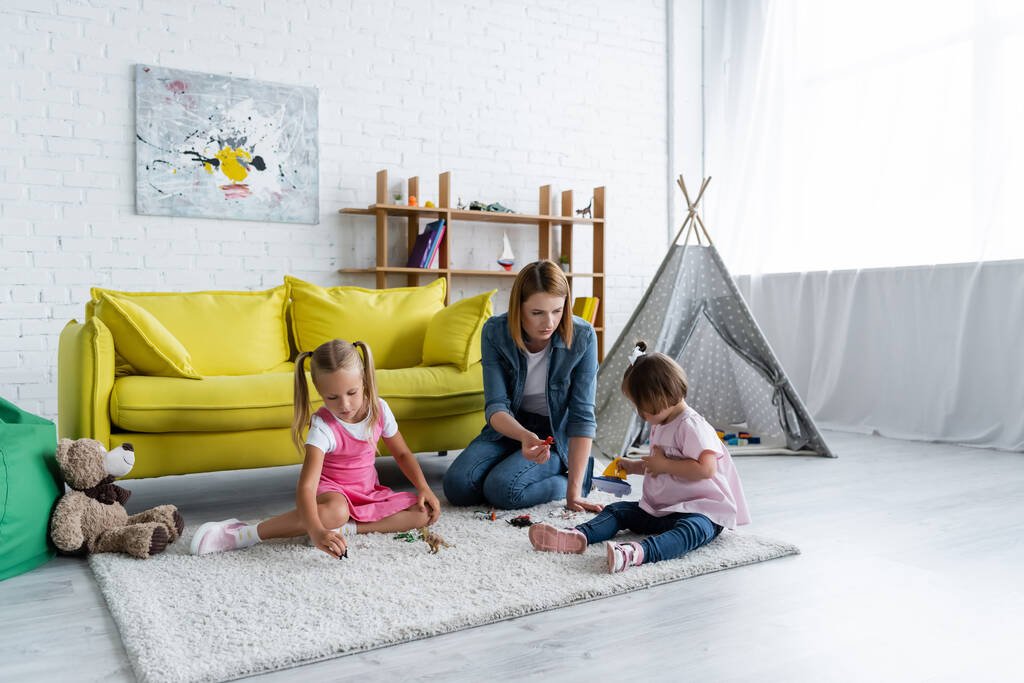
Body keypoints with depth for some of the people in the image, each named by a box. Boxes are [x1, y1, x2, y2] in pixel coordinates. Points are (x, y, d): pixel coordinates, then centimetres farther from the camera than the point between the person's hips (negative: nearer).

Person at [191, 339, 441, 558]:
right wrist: (316, 531, -54)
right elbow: (306, 486, -37)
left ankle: (347, 528, -26)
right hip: (331, 491, -5)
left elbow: (402, 454, 5)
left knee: (425, 512, -17)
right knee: (334, 512, -42)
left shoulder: (379, 409, -11)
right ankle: (241, 535, -31)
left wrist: (424, 488, -9)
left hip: (368, 491, 5)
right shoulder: (323, 427, -25)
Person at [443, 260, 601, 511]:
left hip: (556, 434, -3)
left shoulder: (582, 337, -22)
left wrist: (574, 491, -23)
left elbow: (582, 415, -19)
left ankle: (573, 475, 0)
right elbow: (496, 406, -20)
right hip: (509, 426, 3)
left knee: (501, 490, -25)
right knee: (456, 486, -17)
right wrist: (525, 436, -44)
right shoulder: (495, 332, -17)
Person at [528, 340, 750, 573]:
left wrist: (664, 465, -19)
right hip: (659, 508, 10)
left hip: (702, 510, -9)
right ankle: (577, 537, -27)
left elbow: (706, 468, -28)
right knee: (618, 510, -3)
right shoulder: (660, 426, 15)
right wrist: (633, 466, 22)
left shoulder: (692, 426, -16)